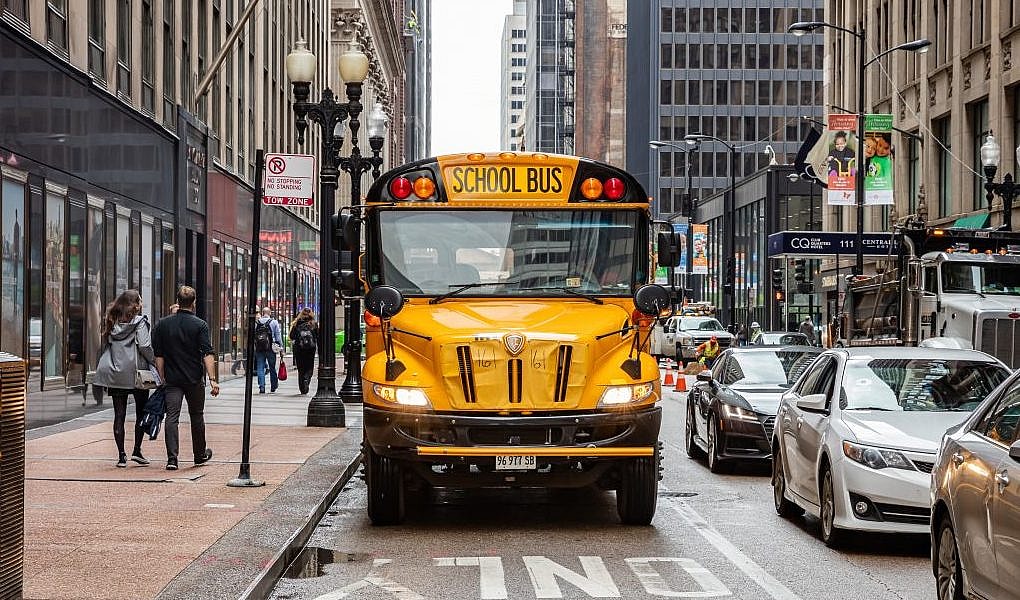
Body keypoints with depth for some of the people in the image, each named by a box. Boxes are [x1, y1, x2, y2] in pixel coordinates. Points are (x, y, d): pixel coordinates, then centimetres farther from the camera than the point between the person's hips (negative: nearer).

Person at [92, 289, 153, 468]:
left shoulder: (112, 322, 9)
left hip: (115, 374, 4)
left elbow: (106, 346, 10)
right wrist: (155, 362, -2)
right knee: (142, 412, 10)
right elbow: (144, 346, -15)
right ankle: (137, 451, 6)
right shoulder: (139, 322, -6)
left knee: (119, 415, 4)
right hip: (136, 373, -4)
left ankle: (121, 455, 2)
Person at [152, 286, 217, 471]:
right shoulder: (200, 325, -6)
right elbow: (207, 354, -14)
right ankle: (200, 455, 28)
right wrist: (213, 379, -15)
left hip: (172, 379, 1)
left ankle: (172, 459, -14)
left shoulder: (163, 324, 2)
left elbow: (158, 355, 2)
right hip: (194, 379, -1)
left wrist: (162, 378, 7)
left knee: (172, 417, -3)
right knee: (197, 416, 14)